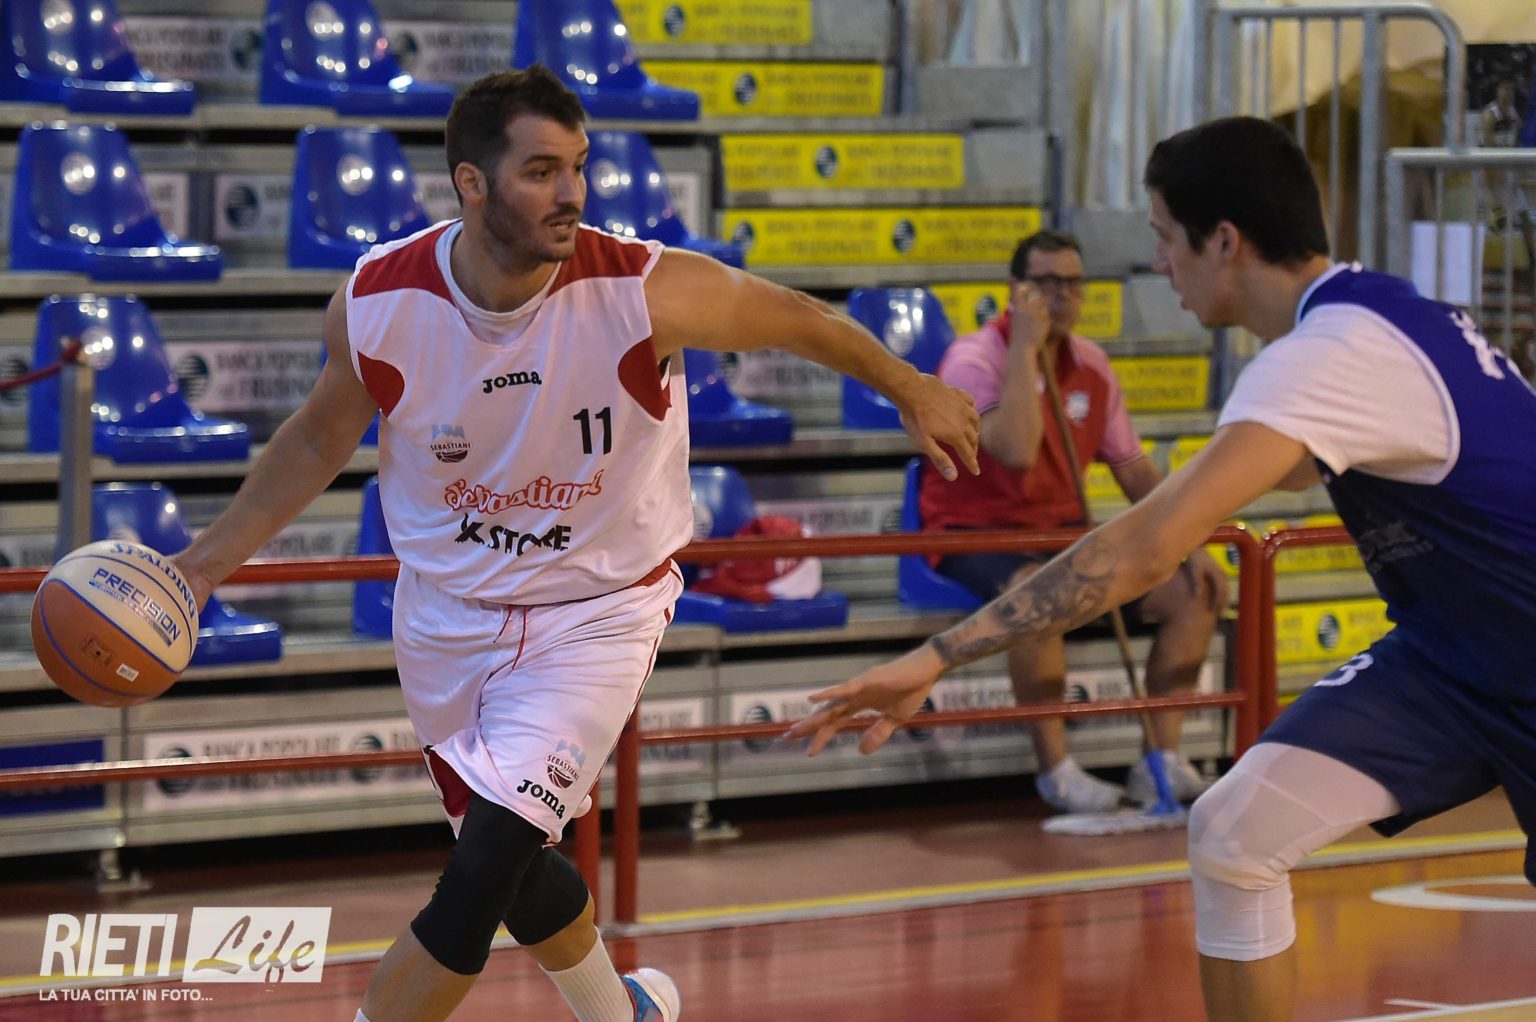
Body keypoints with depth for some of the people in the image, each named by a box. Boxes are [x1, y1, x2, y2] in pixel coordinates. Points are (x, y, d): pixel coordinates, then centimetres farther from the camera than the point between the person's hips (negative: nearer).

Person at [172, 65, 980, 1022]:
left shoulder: (648, 292, -25)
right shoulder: (375, 304, -18)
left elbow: (795, 318, -6)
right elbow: (320, 439, 3)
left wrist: (911, 390, 8)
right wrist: (207, 562, 0)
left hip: (597, 611, -3)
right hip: (448, 613, 3)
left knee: (489, 860, -19)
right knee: (516, 867, 18)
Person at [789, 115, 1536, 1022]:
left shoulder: (1328, 356, -29)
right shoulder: (1379, 312, -2)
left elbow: (1146, 549, -37)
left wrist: (938, 658, -36)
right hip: (1446, 646, 8)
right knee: (1232, 836, -5)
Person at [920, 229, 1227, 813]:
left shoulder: (1091, 367, 8)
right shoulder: (976, 359, -13)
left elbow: (1134, 470, 13)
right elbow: (1016, 451, -31)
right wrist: (1025, 348, -26)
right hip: (976, 533, -7)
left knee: (1193, 594, -9)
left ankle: (1162, 764, -5)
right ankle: (1054, 769, -27)